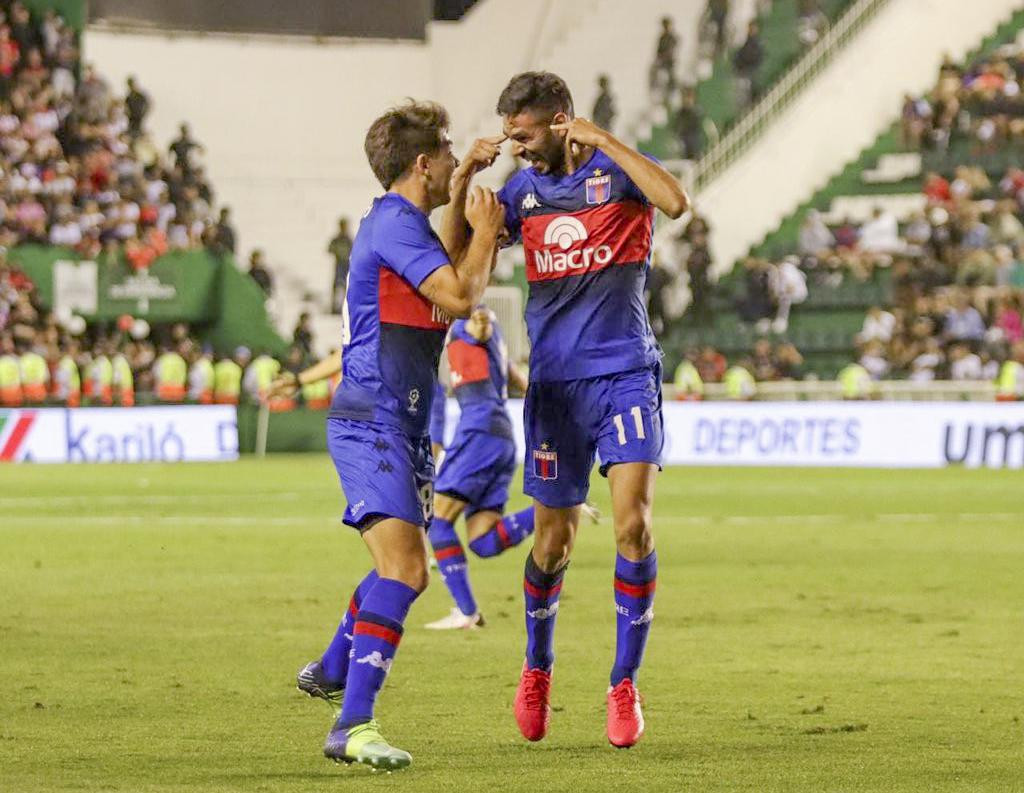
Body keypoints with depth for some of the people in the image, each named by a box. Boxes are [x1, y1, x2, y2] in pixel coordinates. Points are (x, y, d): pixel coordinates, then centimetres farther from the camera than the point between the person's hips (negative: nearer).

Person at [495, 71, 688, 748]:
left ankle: (625, 685, -5)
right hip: (554, 381, 3)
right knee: (554, 541, 8)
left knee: (634, 522, -16)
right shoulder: (524, 188, 9)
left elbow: (675, 202, -24)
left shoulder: (617, 168, -3)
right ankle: (537, 668, 32)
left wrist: (601, 140, -23)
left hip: (625, 372, -3)